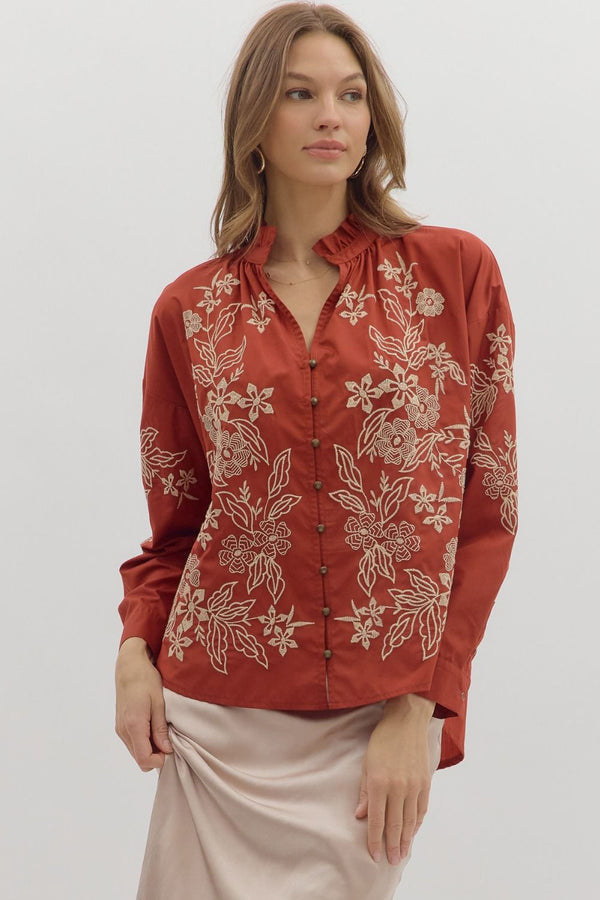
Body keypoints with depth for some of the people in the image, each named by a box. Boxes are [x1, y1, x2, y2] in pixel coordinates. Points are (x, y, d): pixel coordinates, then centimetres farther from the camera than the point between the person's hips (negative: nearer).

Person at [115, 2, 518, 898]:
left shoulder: (455, 270, -2)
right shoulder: (189, 309, 4)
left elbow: (486, 510, -1)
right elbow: (178, 517, 12)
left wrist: (420, 707, -7)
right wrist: (137, 649, -5)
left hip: (380, 719, -1)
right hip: (221, 716, 1)